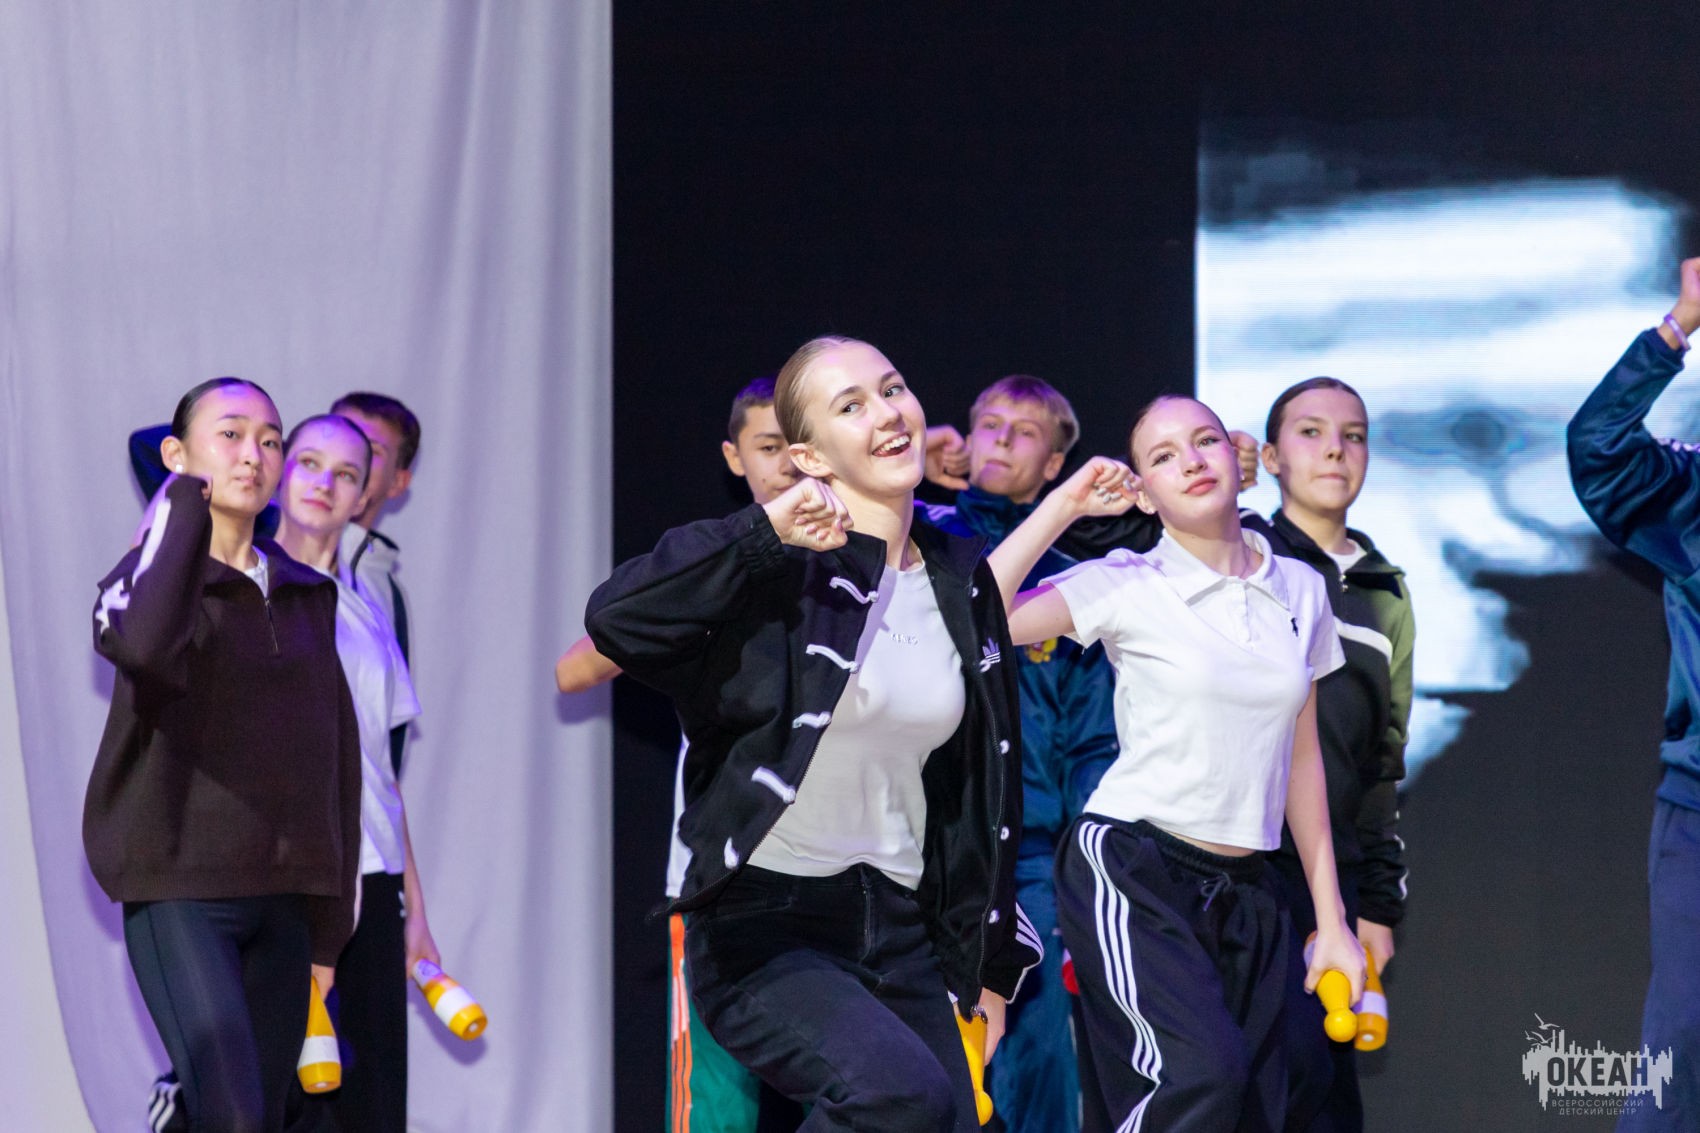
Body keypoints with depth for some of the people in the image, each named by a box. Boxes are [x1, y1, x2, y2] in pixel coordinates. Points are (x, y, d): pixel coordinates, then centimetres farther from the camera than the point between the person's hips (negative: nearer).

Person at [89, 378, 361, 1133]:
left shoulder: (307, 596, 13)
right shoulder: (151, 575, -4)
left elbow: (337, 752, 15)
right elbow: (146, 645, -30)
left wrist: (331, 912, 9)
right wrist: (185, 506, -18)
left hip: (281, 895, 6)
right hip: (179, 887, -6)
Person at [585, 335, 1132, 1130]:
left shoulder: (963, 581, 11)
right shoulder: (784, 569, -8)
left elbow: (983, 782, 18)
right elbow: (615, 619, -25)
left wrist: (991, 962, 20)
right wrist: (766, 530, -27)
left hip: (901, 935, 6)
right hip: (769, 924, -6)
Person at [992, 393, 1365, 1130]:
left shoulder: (1299, 590, 11)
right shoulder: (1128, 587, -3)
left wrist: (1331, 921, 16)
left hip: (1245, 891, 6)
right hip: (1133, 868, -5)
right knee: (1203, 1070, -28)